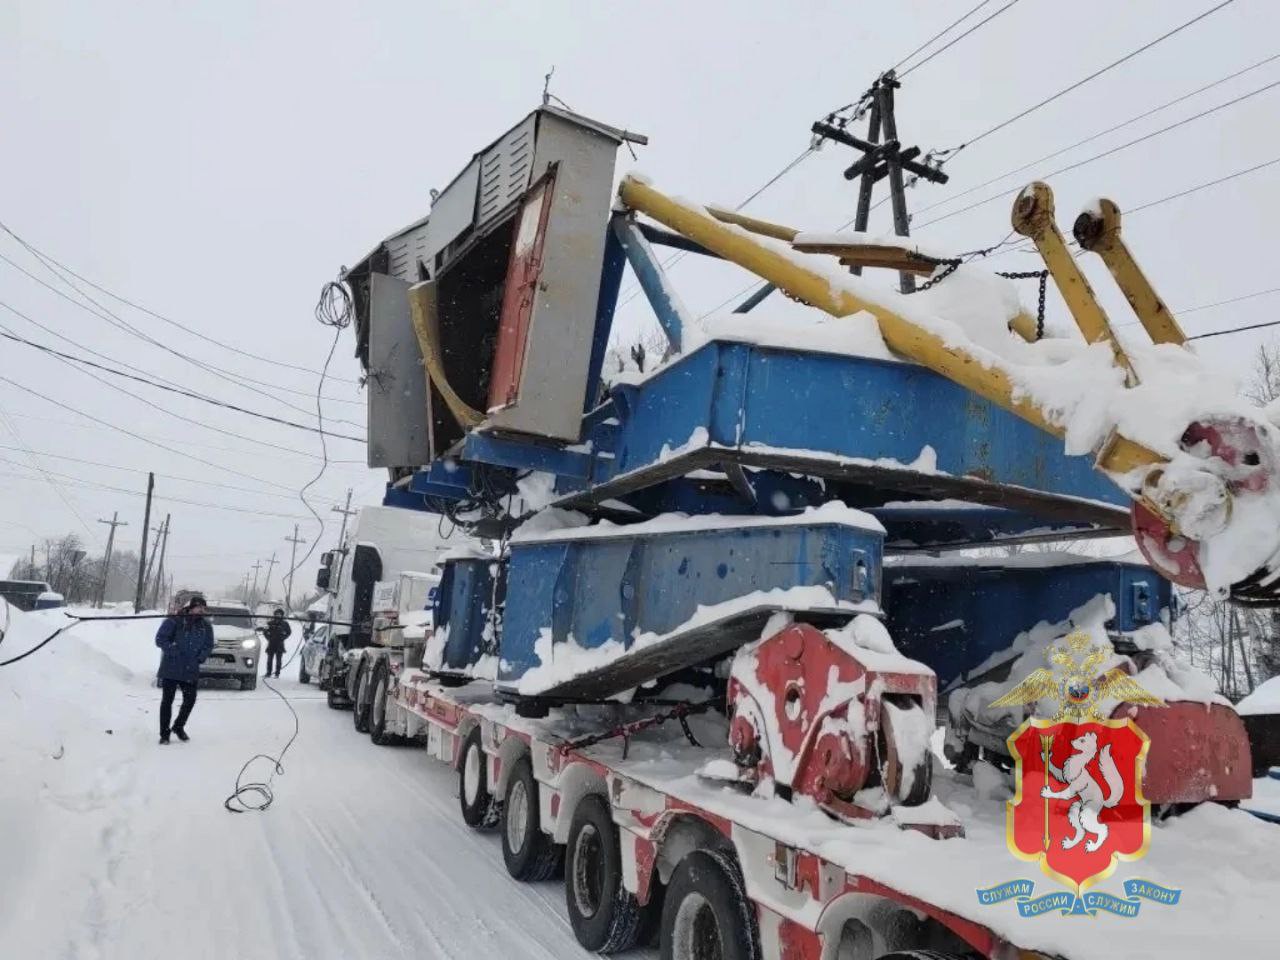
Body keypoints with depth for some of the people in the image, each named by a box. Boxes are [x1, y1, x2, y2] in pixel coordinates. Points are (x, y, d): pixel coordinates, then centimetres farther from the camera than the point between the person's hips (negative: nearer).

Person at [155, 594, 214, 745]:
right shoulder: (174, 621, -8)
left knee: (190, 699, 4)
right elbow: (160, 639, -10)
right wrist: (174, 651, -16)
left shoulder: (205, 626, 6)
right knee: (167, 700, 2)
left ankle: (179, 727, 27)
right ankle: (164, 733, 11)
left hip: (191, 670, 4)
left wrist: (199, 658, -5)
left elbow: (208, 645, 9)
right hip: (170, 668, -4)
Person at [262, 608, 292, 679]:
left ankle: (277, 674, 3)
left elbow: (289, 632, 12)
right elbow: (264, 631, 13)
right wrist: (268, 637, 3)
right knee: (269, 659, 5)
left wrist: (283, 637, 3)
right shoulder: (270, 623, 3)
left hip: (280, 644, -1)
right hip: (271, 644, 1)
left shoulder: (284, 623, 1)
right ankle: (268, 673, 14)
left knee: (278, 660, -1)